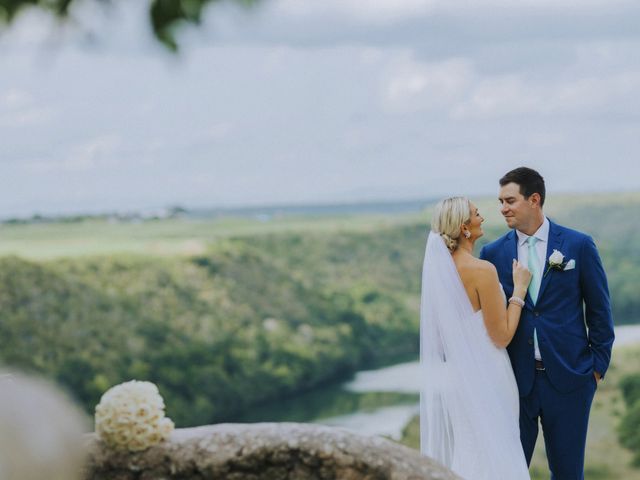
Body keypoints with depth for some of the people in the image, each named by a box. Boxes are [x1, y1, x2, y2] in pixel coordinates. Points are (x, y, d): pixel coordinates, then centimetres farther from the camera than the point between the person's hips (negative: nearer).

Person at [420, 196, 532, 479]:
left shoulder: (437, 266, 4)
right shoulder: (482, 270, -18)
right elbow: (502, 336, -14)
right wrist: (519, 288, -6)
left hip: (443, 378, 8)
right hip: (479, 379, -8)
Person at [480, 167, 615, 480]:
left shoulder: (579, 245, -1)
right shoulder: (493, 253, 3)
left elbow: (599, 309, 3)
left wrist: (599, 365, 0)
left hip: (568, 377, -1)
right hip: (516, 378, 2)